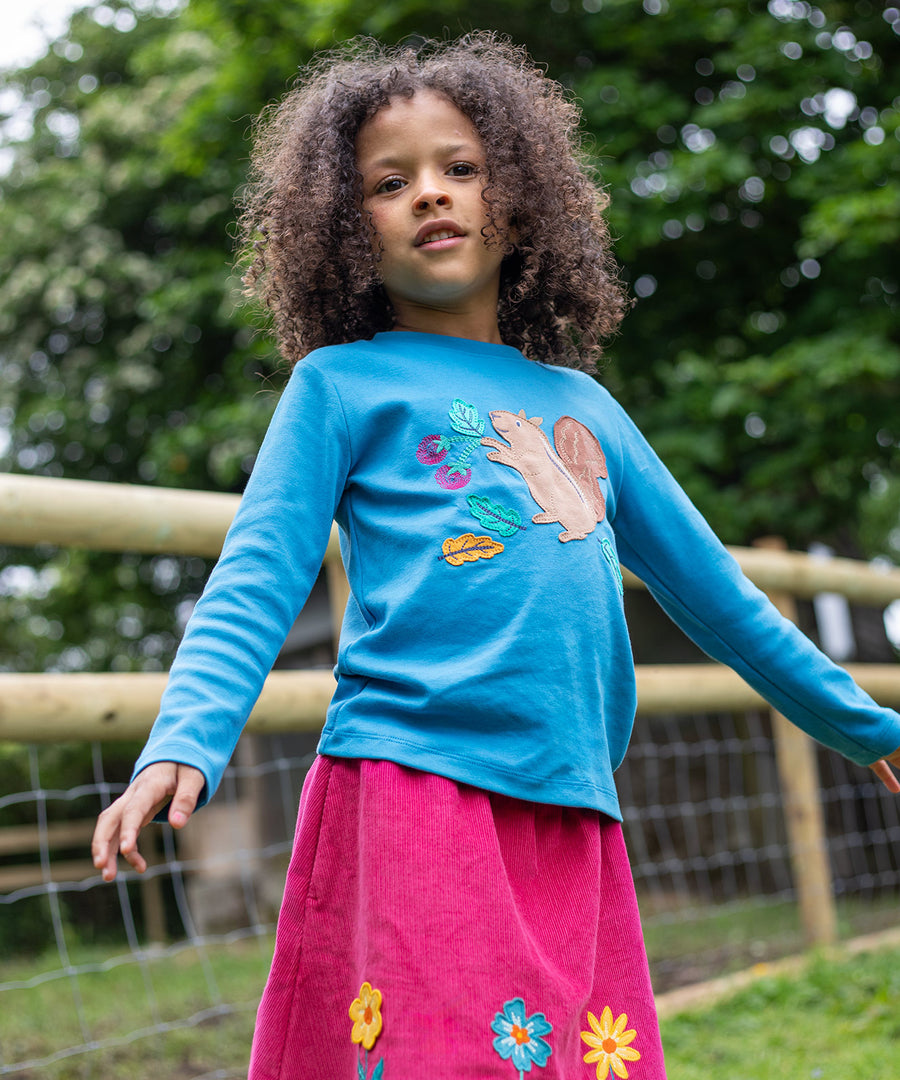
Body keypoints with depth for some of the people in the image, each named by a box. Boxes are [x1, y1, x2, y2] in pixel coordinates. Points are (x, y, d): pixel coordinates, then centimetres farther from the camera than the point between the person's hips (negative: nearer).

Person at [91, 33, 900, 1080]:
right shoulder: (342, 383, 9)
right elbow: (255, 582, 0)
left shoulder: (579, 401, 22)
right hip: (411, 786, -4)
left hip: (575, 814, 5)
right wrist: (179, 748, -18)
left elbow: (707, 583, 28)